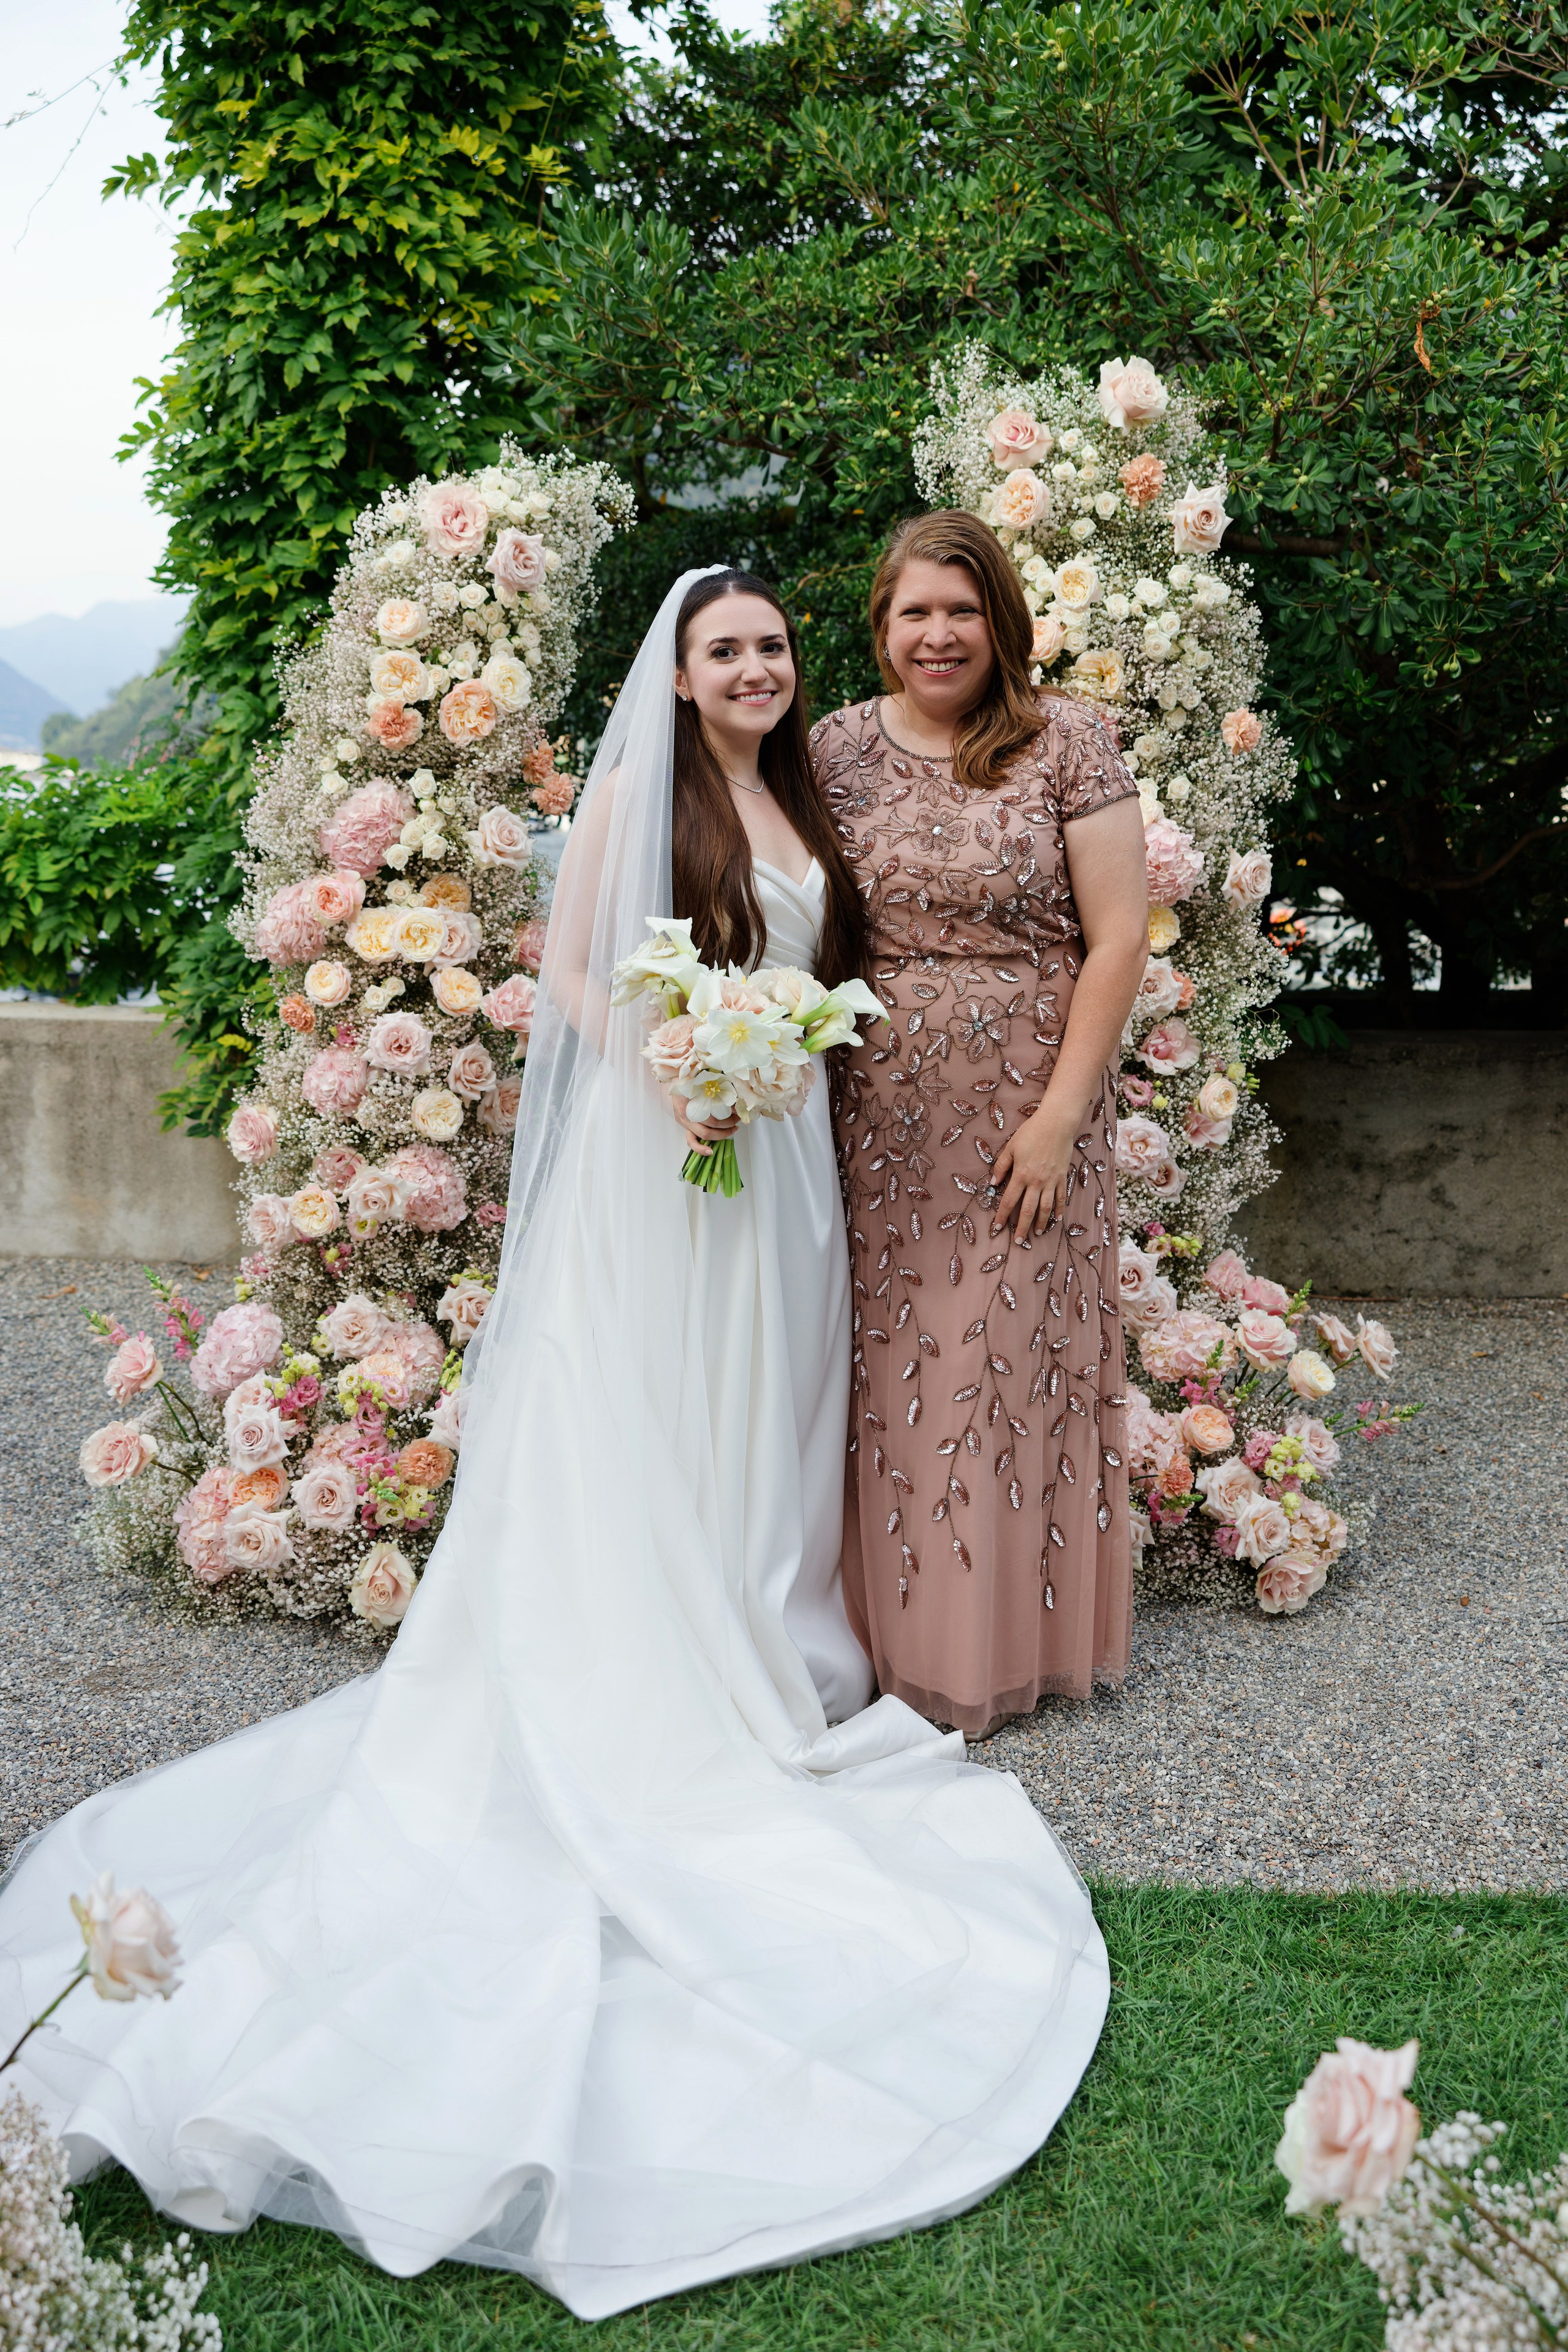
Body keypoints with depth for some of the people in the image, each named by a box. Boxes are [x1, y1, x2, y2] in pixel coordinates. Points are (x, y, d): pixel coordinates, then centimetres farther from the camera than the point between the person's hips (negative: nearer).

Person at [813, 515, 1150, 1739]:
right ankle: (905, 1635, 21)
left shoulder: (1069, 741, -2)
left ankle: (1022, 1640, 21)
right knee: (890, 1371, 5)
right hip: (881, 1120, 2)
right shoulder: (836, 749, 6)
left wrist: (1060, 1113, -11)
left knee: (1016, 1360, 4)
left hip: (1030, 1113, -2)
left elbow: (1118, 938, -5)